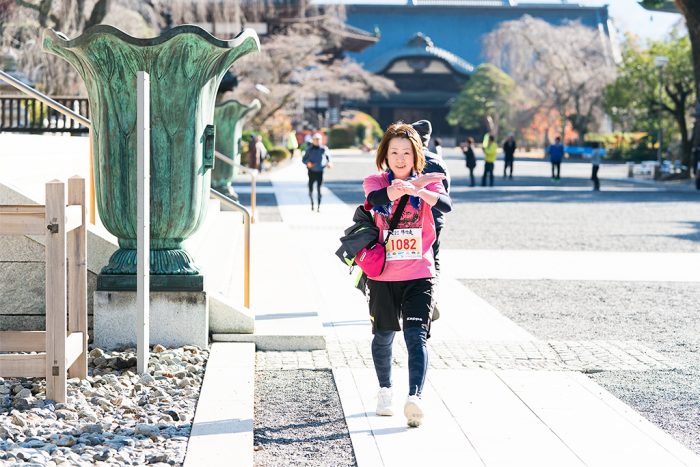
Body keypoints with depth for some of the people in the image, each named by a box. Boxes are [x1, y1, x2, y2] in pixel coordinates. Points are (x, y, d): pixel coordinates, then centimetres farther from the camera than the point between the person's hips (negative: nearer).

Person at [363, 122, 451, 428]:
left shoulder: (427, 182, 1)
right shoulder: (375, 181, 1)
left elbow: (446, 205, -21)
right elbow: (377, 198, -25)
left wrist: (416, 190, -40)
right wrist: (412, 184, -41)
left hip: (419, 275, -1)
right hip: (383, 276, 1)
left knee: (416, 336, -15)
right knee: (383, 336, 14)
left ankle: (414, 397, -27)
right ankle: (385, 391, 35)